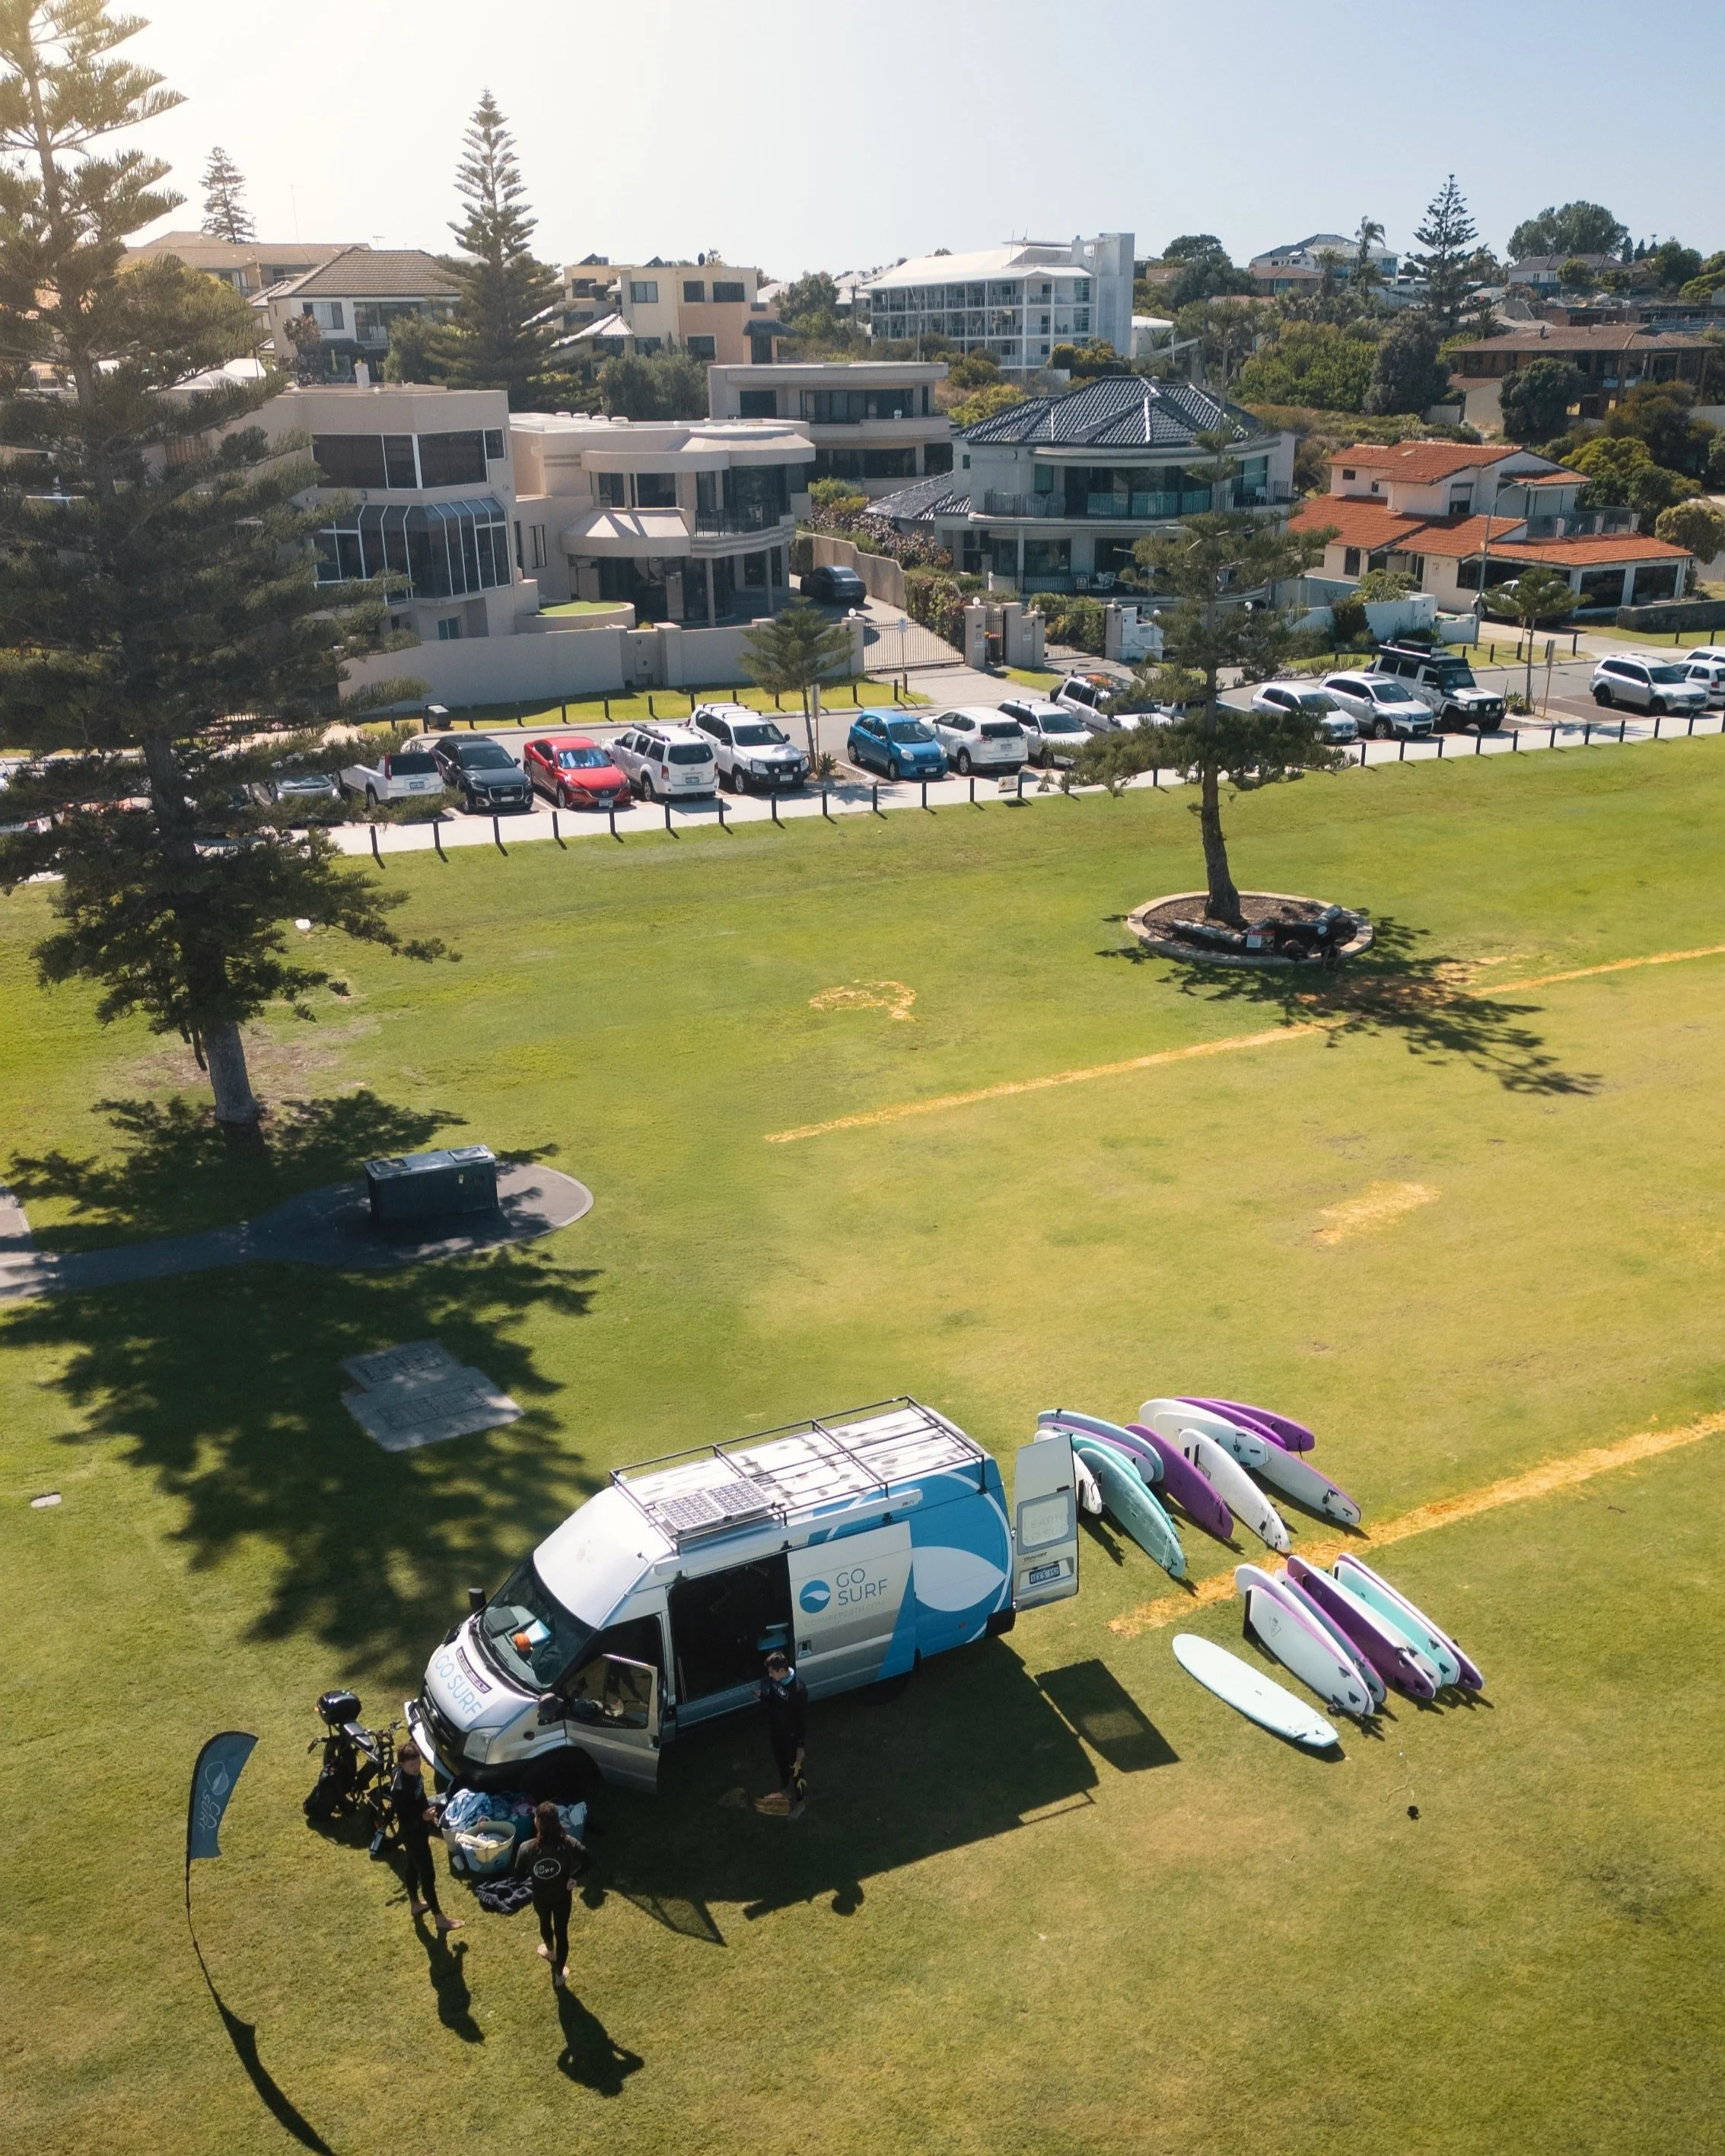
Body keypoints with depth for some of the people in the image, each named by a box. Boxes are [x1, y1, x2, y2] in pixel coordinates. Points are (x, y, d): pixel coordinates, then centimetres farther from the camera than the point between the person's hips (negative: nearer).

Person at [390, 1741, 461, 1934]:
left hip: (418, 1832, 9)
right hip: (412, 1836, -9)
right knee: (428, 1874, 4)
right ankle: (440, 1918, 17)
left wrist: (429, 1813, 19)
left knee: (413, 1867, 27)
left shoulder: (413, 1774, -9)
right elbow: (404, 1822, -30)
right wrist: (423, 1817, -44)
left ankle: (415, 1904, 48)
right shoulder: (400, 1789, -36)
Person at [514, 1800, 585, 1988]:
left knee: (545, 1922, 32)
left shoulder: (527, 1848, -29)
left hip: (540, 1896, 0)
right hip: (562, 1896, 0)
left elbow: (519, 1875, -14)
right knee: (561, 1932, 20)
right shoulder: (568, 1843, -27)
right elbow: (587, 1861, -19)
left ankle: (550, 1951, 61)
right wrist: (573, 1877, -2)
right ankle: (559, 1974, 36)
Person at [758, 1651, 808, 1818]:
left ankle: (800, 1800, 32)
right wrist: (764, 1695, -15)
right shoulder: (774, 1680, -13)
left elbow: (802, 1718, -23)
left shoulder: (798, 1689, -33)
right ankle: (785, 1789, 52)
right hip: (776, 1730, 7)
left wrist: (799, 1744, -18)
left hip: (791, 1735, -7)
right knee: (780, 1761, 27)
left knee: (794, 1767, 11)